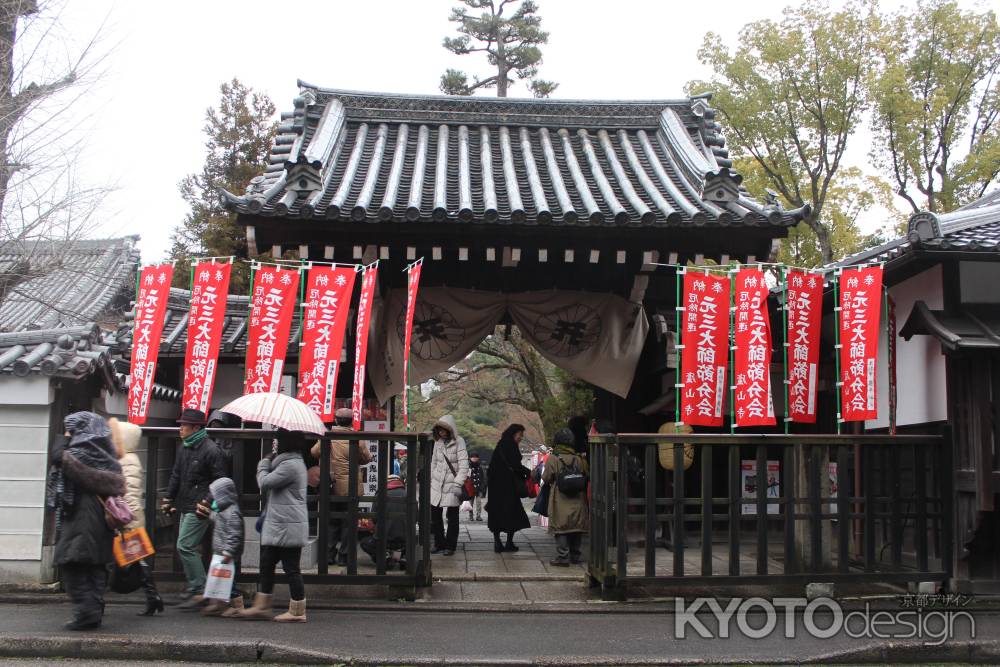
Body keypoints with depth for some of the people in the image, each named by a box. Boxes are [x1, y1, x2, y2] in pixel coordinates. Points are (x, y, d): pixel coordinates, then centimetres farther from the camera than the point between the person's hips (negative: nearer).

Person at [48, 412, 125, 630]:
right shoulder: (104, 453, 13)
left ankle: (86, 612, -11)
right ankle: (95, 611, 15)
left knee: (71, 562, -6)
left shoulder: (81, 450, -9)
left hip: (80, 515, -8)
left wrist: (66, 438, 0)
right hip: (102, 515, 8)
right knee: (95, 564, 12)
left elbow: (59, 457, -16)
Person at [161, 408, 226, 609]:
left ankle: (199, 591, -5)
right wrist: (169, 498, 17)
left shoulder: (210, 450, -14)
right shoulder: (183, 447, 13)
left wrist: (207, 503, -21)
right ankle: (196, 590, 18)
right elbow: (176, 475, 21)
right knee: (186, 548, 10)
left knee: (185, 547, -11)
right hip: (185, 507, 9)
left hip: (199, 509, -9)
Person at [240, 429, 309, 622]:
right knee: (266, 564, 14)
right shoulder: (292, 462, 16)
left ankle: (297, 611, 6)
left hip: (288, 527, -11)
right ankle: (262, 607, 21)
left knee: (291, 568, -3)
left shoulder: (290, 465, -18)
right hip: (278, 526, 11)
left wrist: (264, 464, 1)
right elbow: (270, 487, 22)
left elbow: (264, 483, -16)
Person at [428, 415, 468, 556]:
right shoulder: (438, 441, 8)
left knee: (452, 516, 0)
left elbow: (464, 465, -14)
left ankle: (450, 546, 9)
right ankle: (439, 543, 20)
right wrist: (430, 479, 14)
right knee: (435, 514, 7)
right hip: (437, 484, 6)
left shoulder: (458, 442, -10)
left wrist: (458, 484, -20)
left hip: (452, 484, -5)